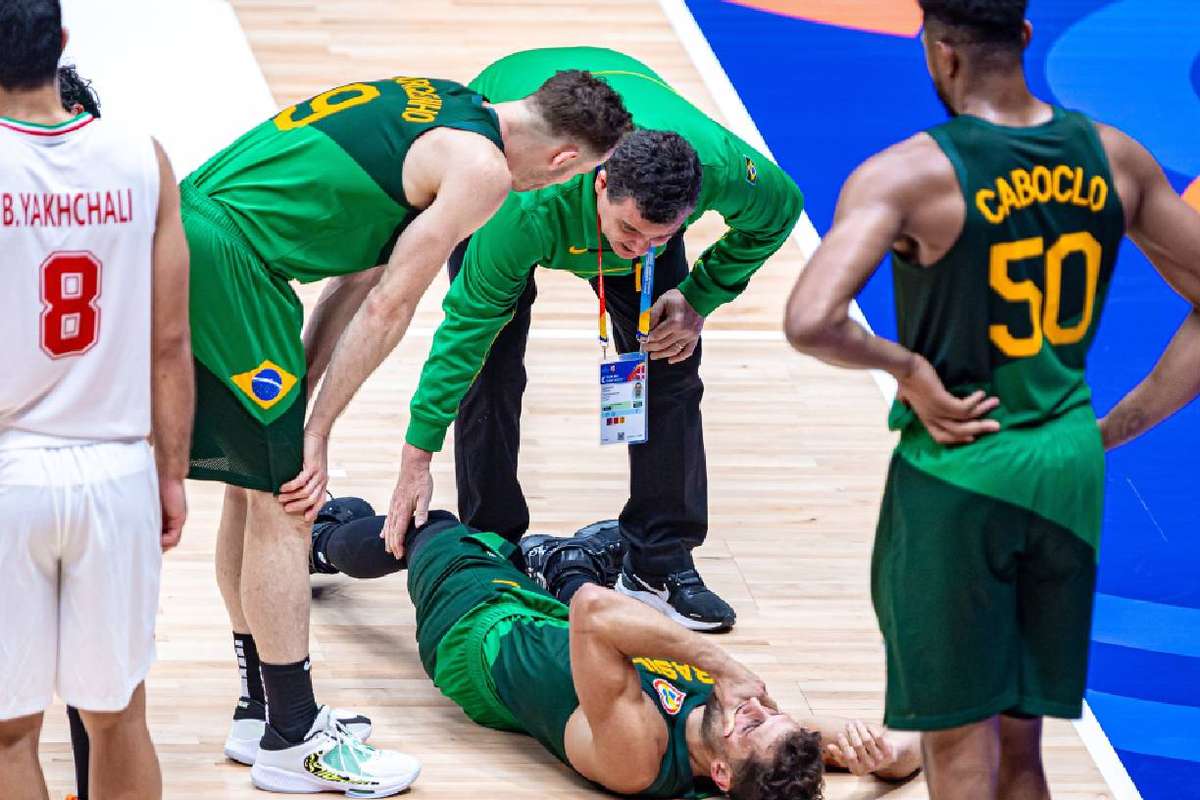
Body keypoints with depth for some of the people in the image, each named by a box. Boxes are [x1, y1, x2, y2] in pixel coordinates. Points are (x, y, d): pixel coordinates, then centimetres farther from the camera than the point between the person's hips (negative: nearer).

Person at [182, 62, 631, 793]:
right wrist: (316, 430, -1)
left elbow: (357, 279, 18)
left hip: (185, 227, 10)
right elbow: (388, 307, -7)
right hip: (226, 260, -10)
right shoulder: (484, 168, -7)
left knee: (257, 487, 19)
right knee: (280, 503, -1)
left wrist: (298, 397, 13)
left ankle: (263, 711, 28)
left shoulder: (437, 105, 20)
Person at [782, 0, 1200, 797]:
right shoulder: (1113, 158, 0)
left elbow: (810, 323, -29)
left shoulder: (906, 177, -17)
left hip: (957, 472, -5)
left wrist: (906, 366, -12)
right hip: (1069, 467, 5)